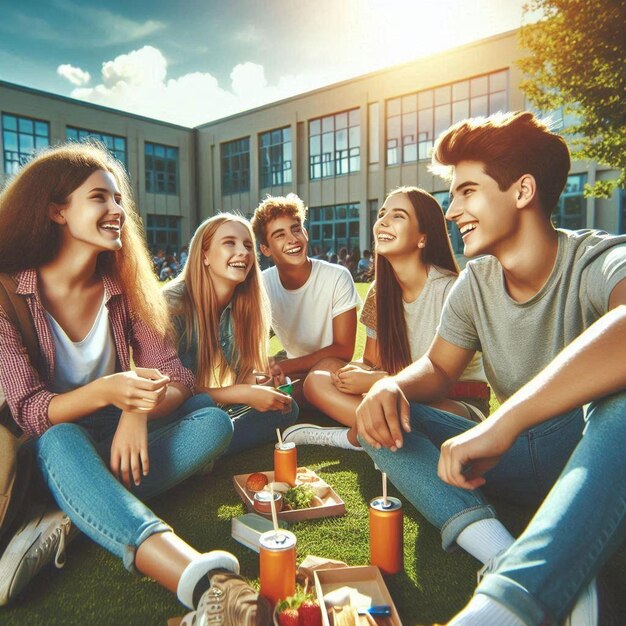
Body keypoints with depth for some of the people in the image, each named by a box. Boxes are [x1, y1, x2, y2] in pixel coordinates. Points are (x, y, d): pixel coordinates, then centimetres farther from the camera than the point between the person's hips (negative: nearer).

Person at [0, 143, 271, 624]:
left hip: (116, 439, 4)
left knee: (212, 421, -18)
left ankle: (64, 524, -28)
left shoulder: (124, 288, -1)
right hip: (51, 455, -4)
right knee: (59, 441, -38)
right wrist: (103, 392, -40)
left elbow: (176, 378, -8)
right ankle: (201, 579, -54)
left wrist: (138, 411, -30)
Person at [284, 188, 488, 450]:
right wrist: (355, 371, -19)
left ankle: (349, 437, -10)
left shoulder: (449, 289, -17)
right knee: (315, 381, -11)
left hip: (461, 402, -5)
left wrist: (373, 381, -22)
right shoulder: (379, 293, 2)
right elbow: (371, 361, 5)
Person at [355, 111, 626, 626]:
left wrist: (503, 421, -47)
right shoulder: (474, 283, 1)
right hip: (521, 457, 6)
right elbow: (438, 367, 6)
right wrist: (392, 385, -16)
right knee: (384, 412, -9)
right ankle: (505, 555, -28)